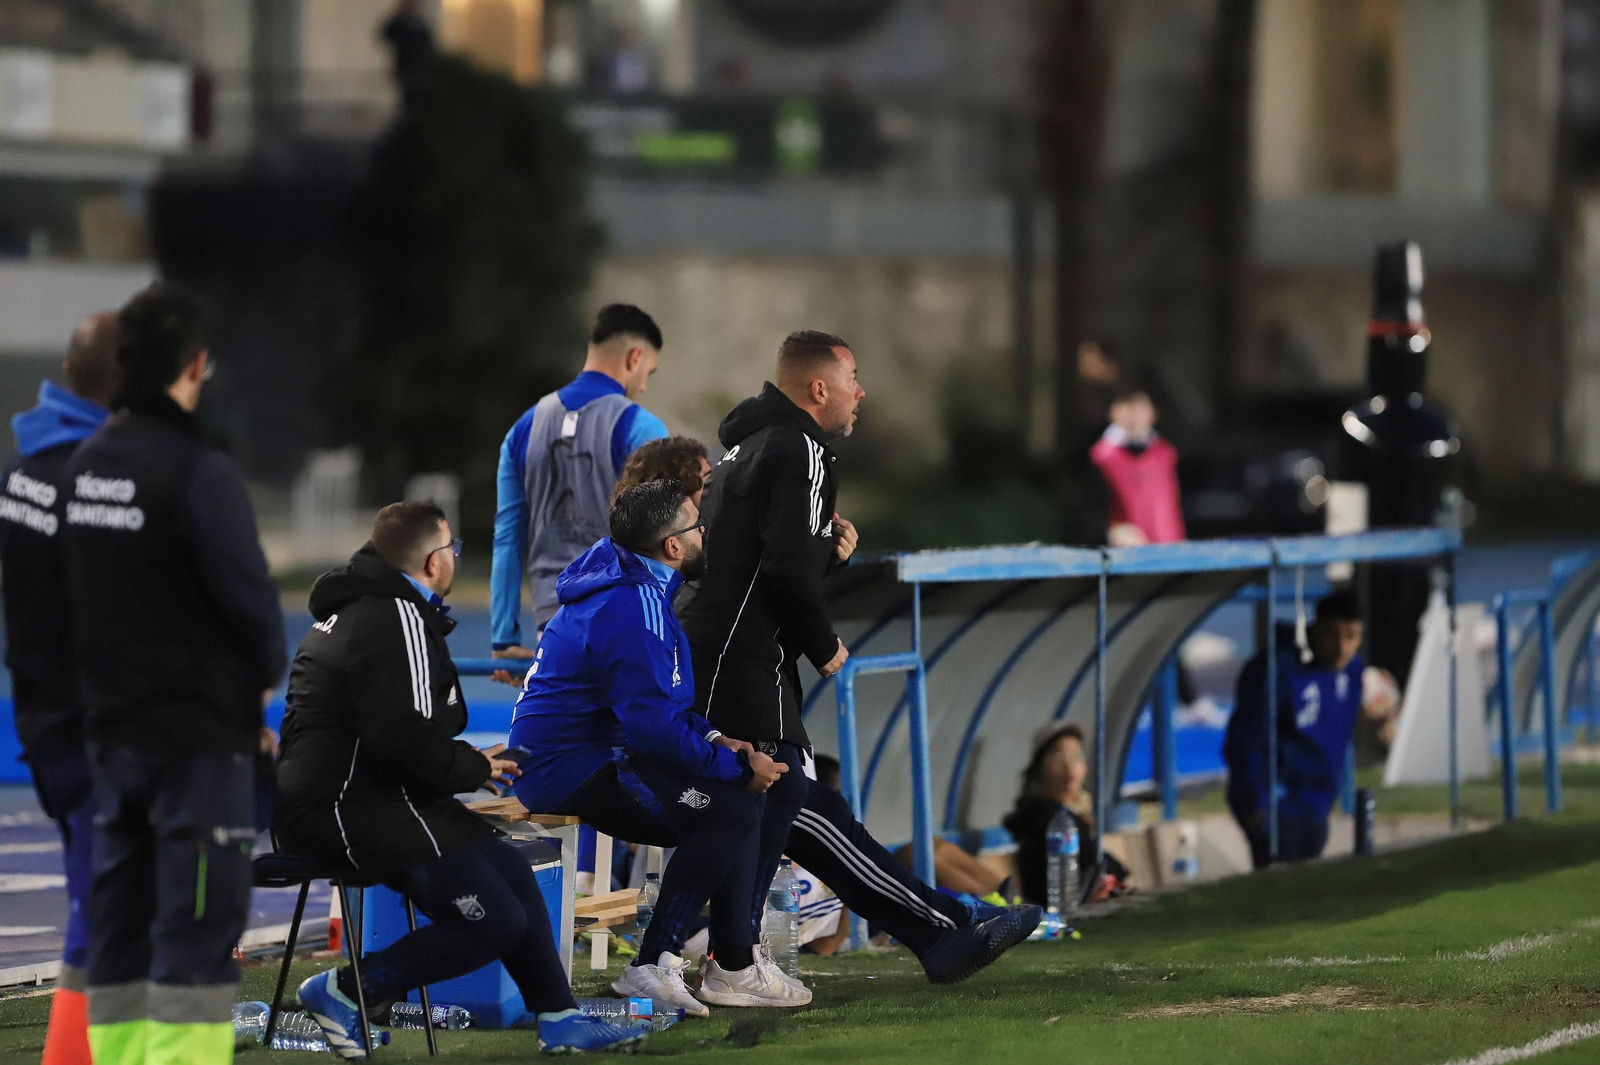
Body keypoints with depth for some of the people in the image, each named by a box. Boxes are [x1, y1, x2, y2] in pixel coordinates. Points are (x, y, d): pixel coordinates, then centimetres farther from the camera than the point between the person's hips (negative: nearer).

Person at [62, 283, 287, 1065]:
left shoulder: (84, 466, 6)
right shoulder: (199, 473, -18)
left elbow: (75, 591, 12)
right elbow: (248, 593, -16)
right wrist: (266, 678, 3)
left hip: (111, 728, 7)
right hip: (200, 734, -7)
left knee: (120, 914, 12)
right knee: (199, 920, -5)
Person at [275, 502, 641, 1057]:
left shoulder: (357, 609, 19)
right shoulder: (397, 621, -16)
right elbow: (404, 741, -24)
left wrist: (469, 762, 10)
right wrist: (474, 770, -7)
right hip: (346, 809, -12)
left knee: (509, 869, 17)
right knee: (496, 922, -14)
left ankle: (559, 1020, 21)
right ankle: (342, 990, -7)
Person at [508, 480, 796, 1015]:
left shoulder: (629, 585, 12)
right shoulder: (633, 611, -21)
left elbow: (655, 700, 22)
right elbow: (656, 728, -23)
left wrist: (715, 739, 7)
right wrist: (738, 766, -13)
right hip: (570, 770, -11)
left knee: (734, 804, 10)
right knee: (734, 812, -20)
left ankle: (740, 965, 7)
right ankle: (653, 966, -17)